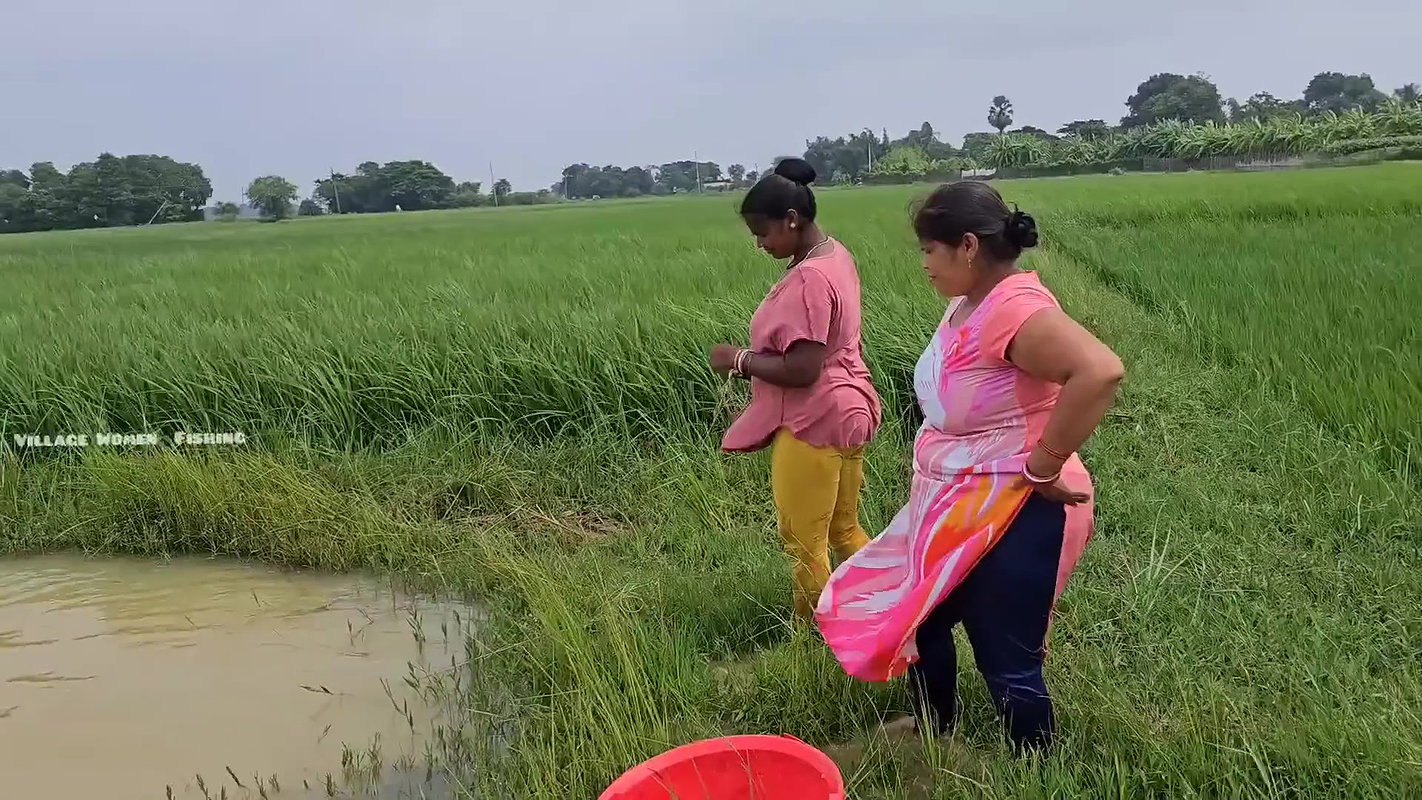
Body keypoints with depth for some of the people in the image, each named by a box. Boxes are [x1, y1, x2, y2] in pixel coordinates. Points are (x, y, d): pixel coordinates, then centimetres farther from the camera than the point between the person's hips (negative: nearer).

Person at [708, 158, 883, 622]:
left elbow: (801, 370, -27)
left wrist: (740, 360, -14)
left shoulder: (809, 279, -23)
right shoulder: (835, 254, 8)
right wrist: (756, 358, 9)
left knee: (804, 543, 5)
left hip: (814, 423, -10)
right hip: (846, 411, 10)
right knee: (844, 531, 22)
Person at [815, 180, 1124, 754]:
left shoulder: (1014, 308, -26)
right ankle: (935, 725, 50)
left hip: (1010, 517, -10)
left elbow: (1101, 371, -40)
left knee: (1006, 660, 5)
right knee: (916, 616, 25)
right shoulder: (969, 303, 4)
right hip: (958, 509, 10)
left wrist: (1042, 468, -31)